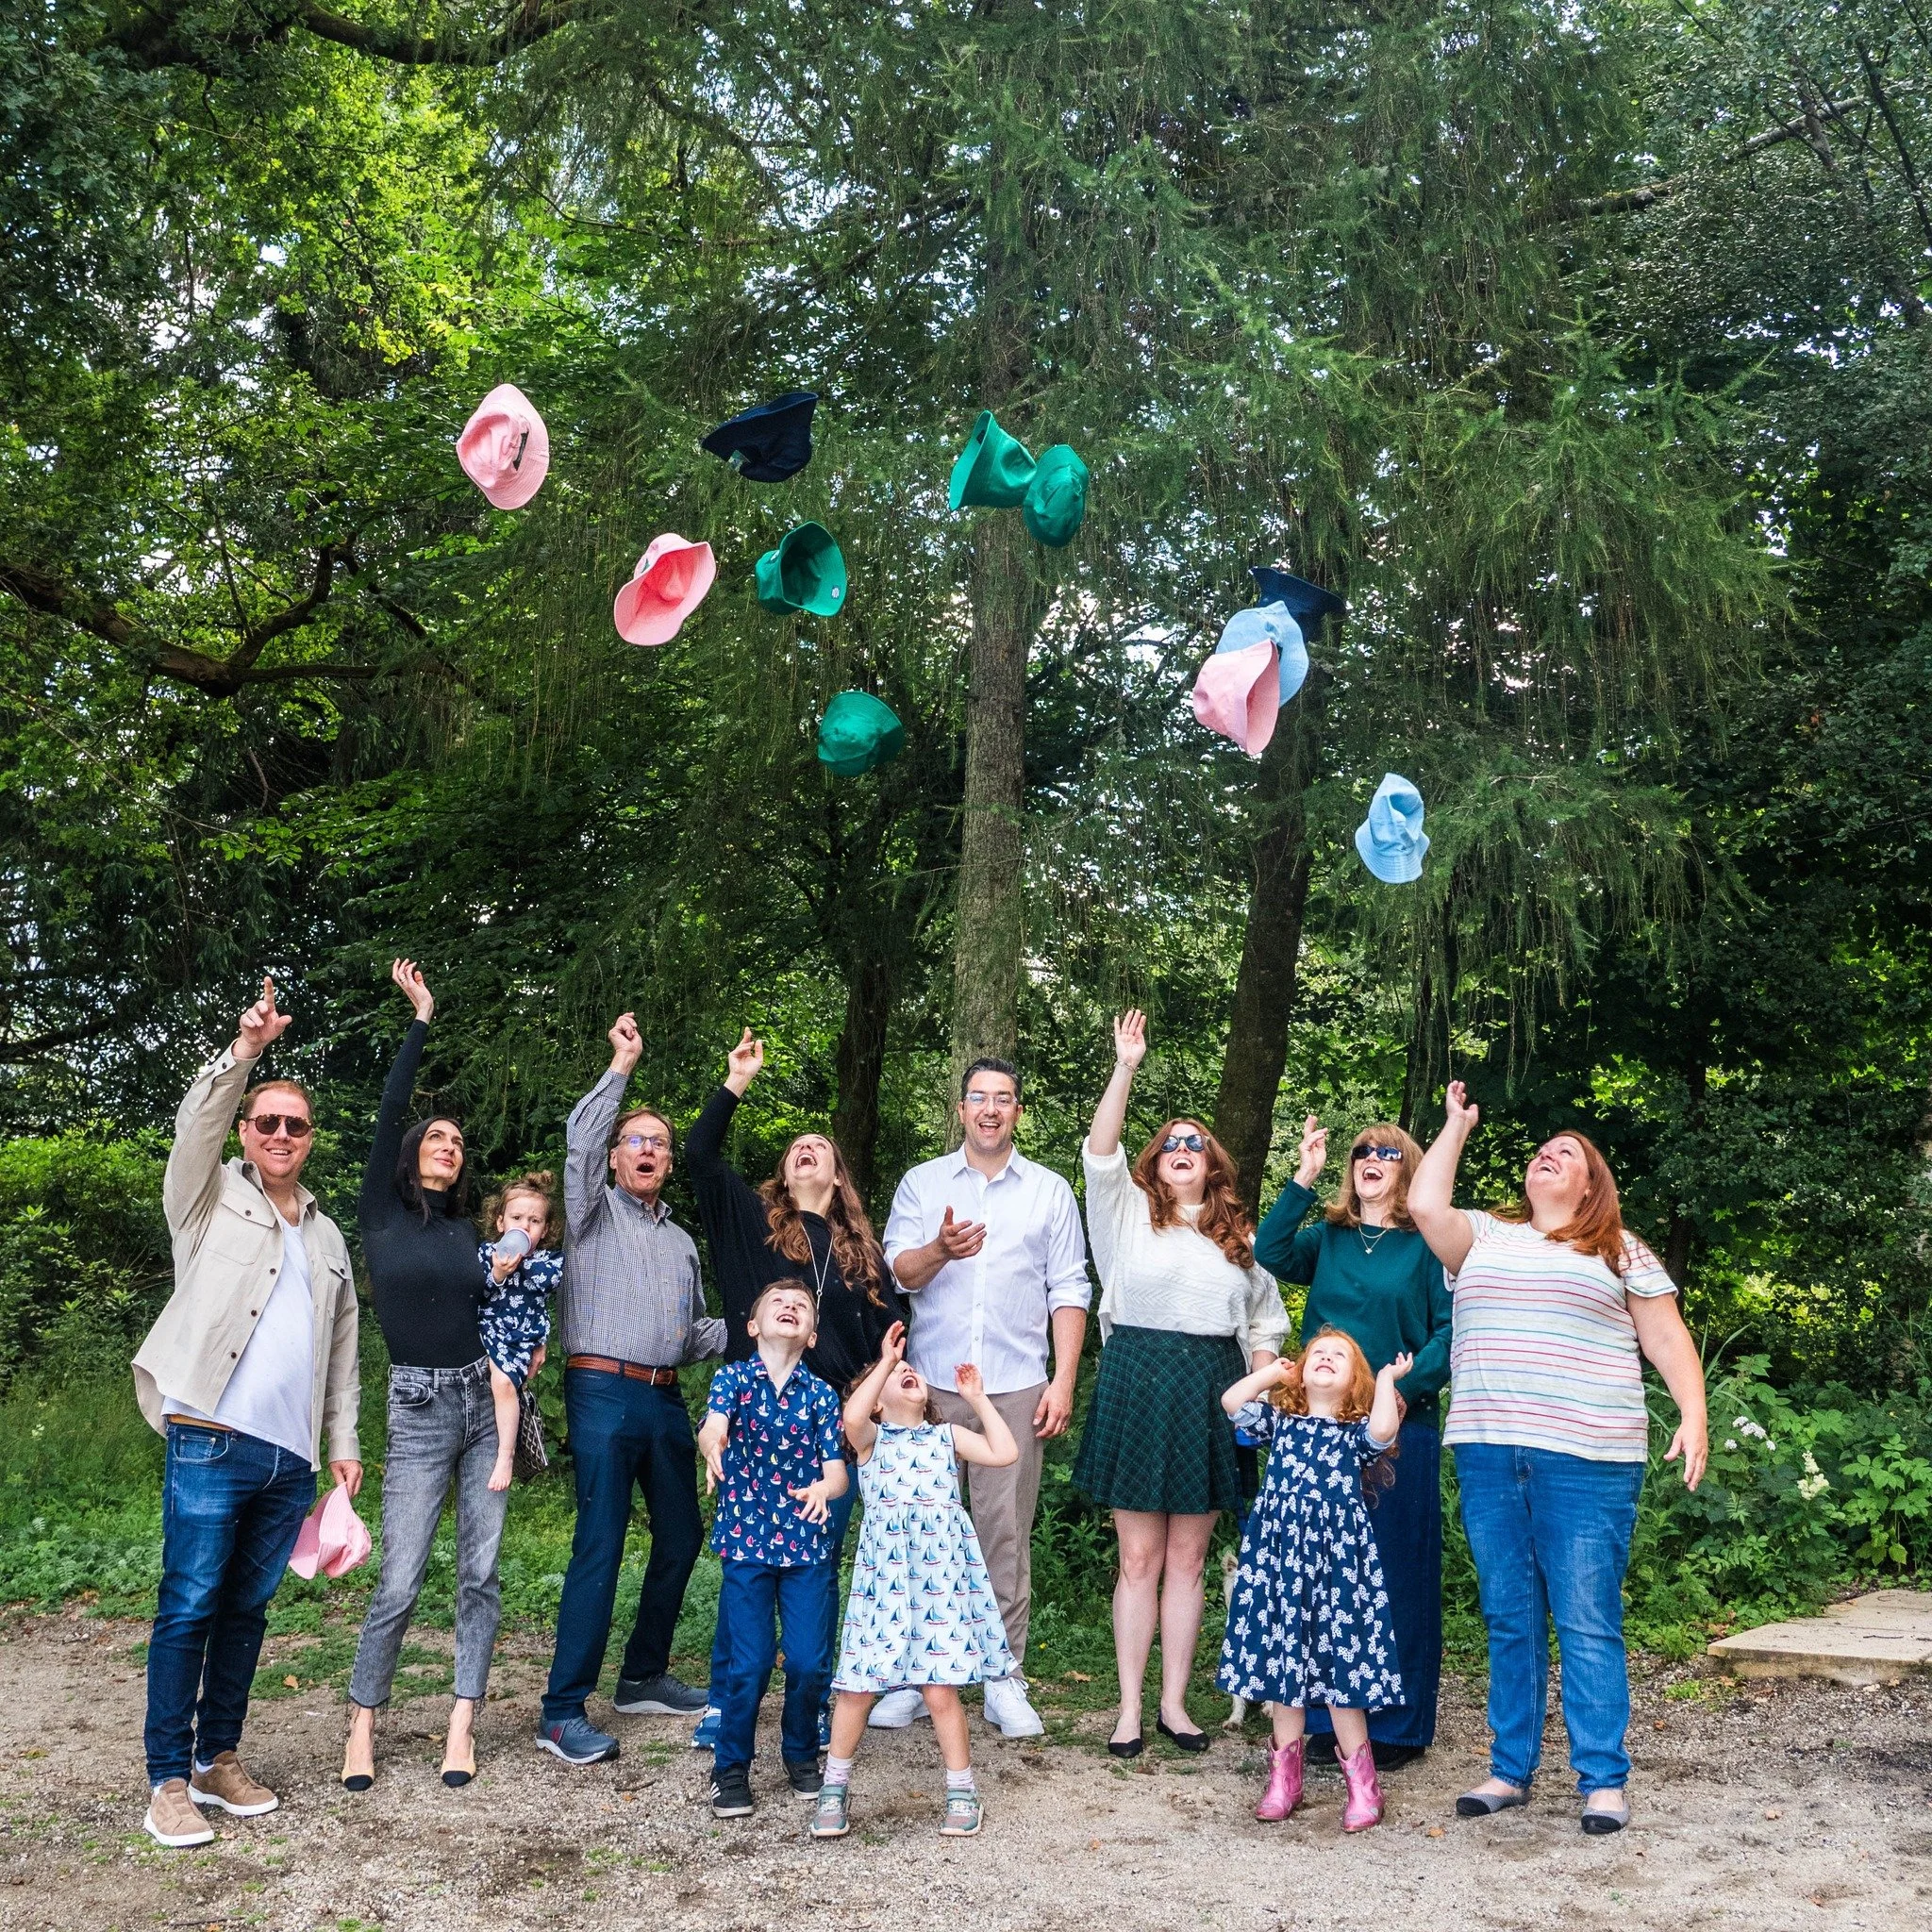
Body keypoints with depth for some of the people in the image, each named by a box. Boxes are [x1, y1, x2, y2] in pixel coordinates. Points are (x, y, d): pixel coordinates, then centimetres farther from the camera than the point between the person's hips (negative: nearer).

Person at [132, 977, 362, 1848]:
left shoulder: (327, 1236, 20)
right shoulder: (212, 1198, 7)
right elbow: (195, 1125, -12)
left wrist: (343, 1439, 15)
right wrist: (245, 1048, -25)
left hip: (291, 1458, 5)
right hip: (211, 1445, -5)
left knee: (246, 1610, 11)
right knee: (188, 1608, -4)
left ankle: (219, 1758, 20)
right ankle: (168, 1779, 2)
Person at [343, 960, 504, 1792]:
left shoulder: (465, 1230, 12)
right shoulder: (381, 1215, 0)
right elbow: (388, 1114, -8)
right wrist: (420, 1021, -6)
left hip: (484, 1399, 4)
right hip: (418, 1408, -4)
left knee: (480, 1573, 2)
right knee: (400, 1583, -6)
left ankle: (461, 1728, 8)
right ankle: (362, 1728, 9)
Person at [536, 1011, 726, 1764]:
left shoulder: (682, 1241, 22)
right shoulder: (595, 1210, 5)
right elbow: (579, 1138, -13)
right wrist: (623, 1063, -12)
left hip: (666, 1398, 7)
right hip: (604, 1393, -7)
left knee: (681, 1534, 10)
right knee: (600, 1545, -12)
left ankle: (644, 1677, 25)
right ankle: (563, 1711, -9)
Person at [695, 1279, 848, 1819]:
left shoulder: (821, 1395, 3)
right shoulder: (733, 1378, -1)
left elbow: (837, 1470, -3)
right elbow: (712, 1426, -21)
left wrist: (823, 1488, -27)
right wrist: (712, 1448, -45)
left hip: (808, 1545, 2)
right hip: (747, 1540, -1)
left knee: (810, 1662, -1)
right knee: (748, 1663, -5)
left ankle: (802, 1756, 25)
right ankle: (730, 1769, 16)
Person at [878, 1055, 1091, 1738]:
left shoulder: (1050, 1191, 11)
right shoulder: (922, 1183, 10)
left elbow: (1068, 1291, 8)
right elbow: (897, 1272, -1)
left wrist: (1064, 1382, -1)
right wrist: (940, 1249, -23)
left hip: (1016, 1389, 0)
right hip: (931, 1383, 0)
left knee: (1007, 1532, 0)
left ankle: (1004, 1678, 8)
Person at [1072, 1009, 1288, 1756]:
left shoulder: (1240, 1235, 13)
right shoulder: (1127, 1211, 6)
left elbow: (1265, 1323, 16)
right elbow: (1099, 1152, -10)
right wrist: (1126, 1069, -17)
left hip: (1211, 1392, 2)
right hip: (1137, 1379, -2)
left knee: (1188, 1560, 7)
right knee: (1140, 1557, 0)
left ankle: (1175, 1701, 16)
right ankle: (1129, 1707, 7)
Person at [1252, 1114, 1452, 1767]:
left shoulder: (1428, 1244, 1)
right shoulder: (1327, 1238, 10)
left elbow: (1450, 1330, -5)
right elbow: (1270, 1254, -8)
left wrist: (1408, 1387, -17)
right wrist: (1304, 1178, -12)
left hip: (1401, 1427, -3)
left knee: (1396, 1567, 3)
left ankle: (1394, 1726, 14)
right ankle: (1328, 1717, 19)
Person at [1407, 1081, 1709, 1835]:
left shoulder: (1620, 1251, 10)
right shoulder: (1485, 1237, 16)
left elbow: (1667, 1338, 6)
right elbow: (1426, 1205, 1)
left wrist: (1693, 1414, -8)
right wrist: (1456, 1126, 14)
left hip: (1586, 1461, -3)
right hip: (1488, 1455, 3)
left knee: (1587, 1624, -3)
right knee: (1509, 1619, 9)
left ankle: (1603, 1781, 4)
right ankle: (1510, 1770, 17)